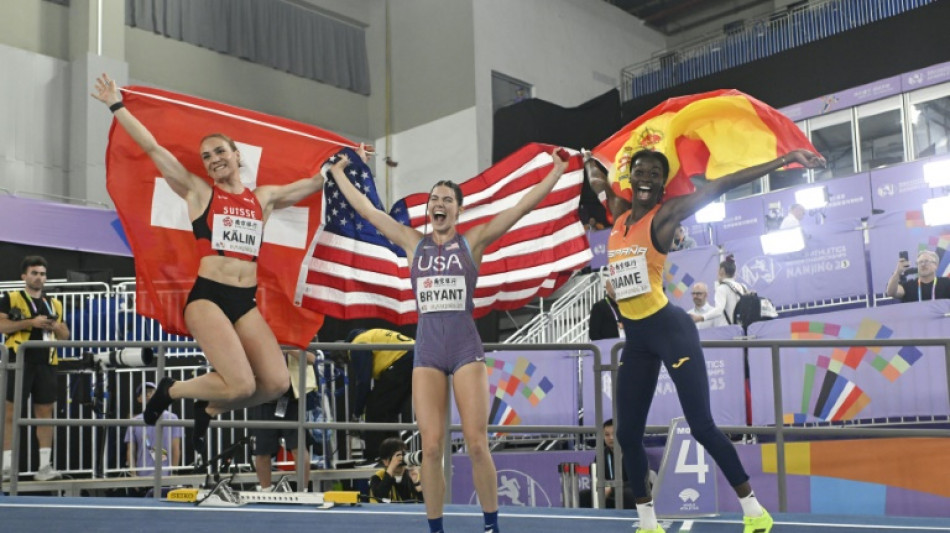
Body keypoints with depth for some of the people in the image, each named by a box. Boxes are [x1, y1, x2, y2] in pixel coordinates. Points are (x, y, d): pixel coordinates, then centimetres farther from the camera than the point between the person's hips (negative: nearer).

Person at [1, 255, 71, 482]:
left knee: (45, 412, 4)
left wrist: (55, 326, -1)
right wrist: (31, 322, -16)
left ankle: (45, 465, 7)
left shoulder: (54, 304, 18)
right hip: (19, 361, -4)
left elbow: (65, 335, 21)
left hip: (46, 363, 4)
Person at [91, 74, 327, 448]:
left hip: (246, 302, 5)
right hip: (207, 297, -4)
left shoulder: (264, 198, 15)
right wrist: (116, 107, 4)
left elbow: (314, 183, 26)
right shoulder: (199, 192, 6)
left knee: (277, 383, -11)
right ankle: (171, 391, 10)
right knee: (242, 384, -20)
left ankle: (209, 409, 17)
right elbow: (152, 148, 3)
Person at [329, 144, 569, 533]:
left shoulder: (472, 241, 4)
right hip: (427, 351, 2)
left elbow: (523, 207, 1)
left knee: (476, 444, -5)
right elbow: (367, 211, 15)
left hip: (466, 348, -2)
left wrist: (557, 170, -1)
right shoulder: (413, 244, 10)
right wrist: (339, 173, 21)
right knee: (431, 447, -2)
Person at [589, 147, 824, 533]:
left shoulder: (666, 214, -6)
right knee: (627, 434, 8)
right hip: (635, 338, 7)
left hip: (670, 329, -6)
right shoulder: (619, 214, 10)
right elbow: (600, 185, 33)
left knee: (702, 427, -7)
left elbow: (723, 184, -13)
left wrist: (785, 159, -15)